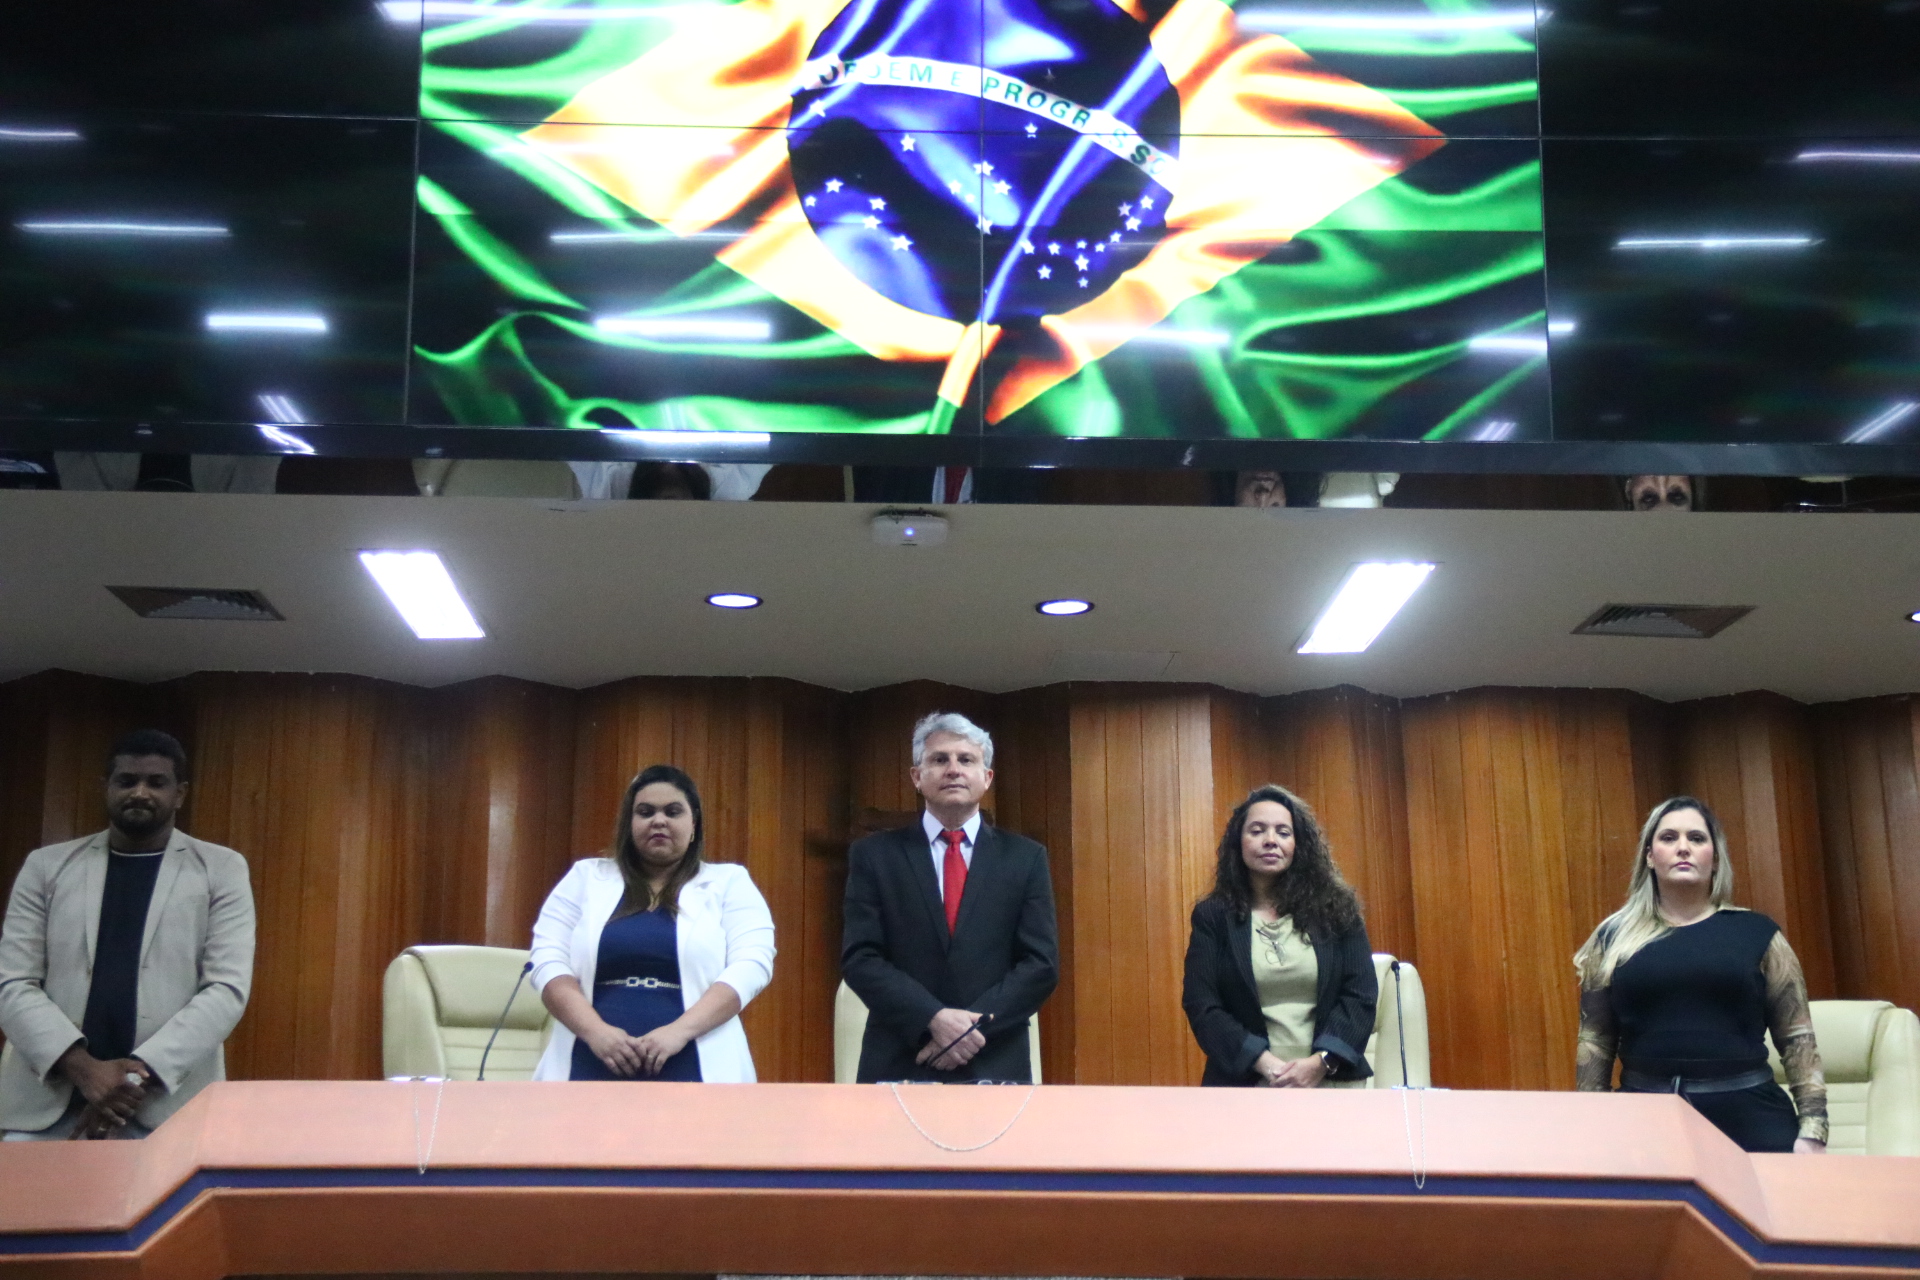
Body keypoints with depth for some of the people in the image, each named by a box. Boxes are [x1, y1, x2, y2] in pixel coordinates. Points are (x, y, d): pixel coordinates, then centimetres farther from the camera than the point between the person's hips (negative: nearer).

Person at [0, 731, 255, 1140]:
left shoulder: (221, 870, 7)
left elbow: (227, 989, -2)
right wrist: (83, 1069, -12)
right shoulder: (47, 866, 12)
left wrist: (141, 1072, -14)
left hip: (167, 1102, -1)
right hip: (46, 1102, 2)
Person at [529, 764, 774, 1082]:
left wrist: (680, 1030, -16)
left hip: (693, 1076, -2)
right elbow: (548, 961, 7)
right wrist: (595, 1030, -11)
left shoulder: (728, 883, 13)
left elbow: (750, 965, -1)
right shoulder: (586, 878, 17)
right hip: (593, 1073, 2)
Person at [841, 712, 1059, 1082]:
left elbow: (1042, 964, 2)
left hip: (995, 1069, 1)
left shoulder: (1025, 858, 8)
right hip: (899, 1068, -1)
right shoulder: (874, 856, 6)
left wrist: (973, 1026, -11)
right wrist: (933, 1019, -15)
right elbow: (859, 958, -2)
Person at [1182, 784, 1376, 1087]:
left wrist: (1320, 1062, -13)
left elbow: (1360, 994, 2)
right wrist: (1264, 1062, -15)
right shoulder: (1212, 916, 5)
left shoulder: (1335, 908, 7)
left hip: (1331, 1082, 1)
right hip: (1244, 1084, -1)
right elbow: (1201, 1005, -2)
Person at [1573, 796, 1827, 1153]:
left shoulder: (1757, 933, 6)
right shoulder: (1615, 939, 7)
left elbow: (1797, 1039, 4)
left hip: (1749, 1118, 0)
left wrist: (1812, 1130, -3)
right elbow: (1594, 1043, 9)